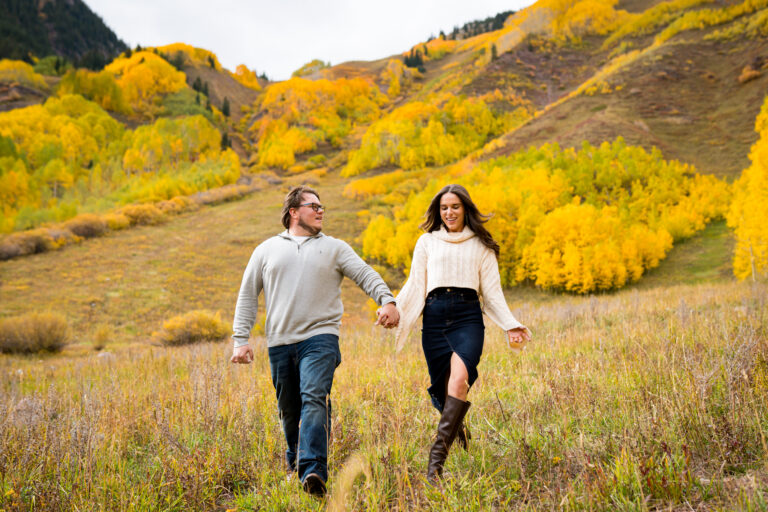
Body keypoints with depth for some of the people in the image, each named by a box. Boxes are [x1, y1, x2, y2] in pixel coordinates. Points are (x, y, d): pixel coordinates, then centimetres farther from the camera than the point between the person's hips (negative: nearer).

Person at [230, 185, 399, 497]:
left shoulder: (334, 248, 13)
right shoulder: (267, 250, 15)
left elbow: (366, 275, 2)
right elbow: (247, 296, 15)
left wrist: (387, 300, -18)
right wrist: (241, 339, 6)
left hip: (320, 337, -2)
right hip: (280, 343, 2)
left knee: (314, 399, -20)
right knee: (289, 410, 9)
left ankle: (314, 472, -27)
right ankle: (295, 464, 32)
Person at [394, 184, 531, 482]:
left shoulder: (481, 245, 16)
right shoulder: (427, 242, 18)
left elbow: (492, 290, 13)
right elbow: (414, 285, 14)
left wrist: (511, 325, 1)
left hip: (468, 315, -2)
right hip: (434, 317, 2)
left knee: (459, 379, -25)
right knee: (442, 388, -1)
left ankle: (436, 460, -29)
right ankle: (458, 429, 33)